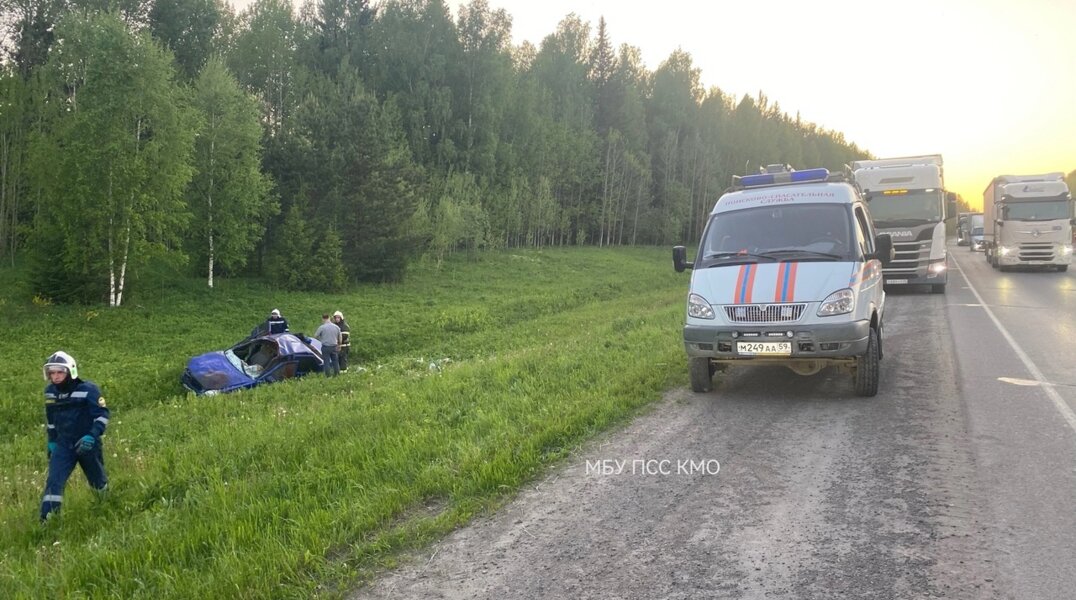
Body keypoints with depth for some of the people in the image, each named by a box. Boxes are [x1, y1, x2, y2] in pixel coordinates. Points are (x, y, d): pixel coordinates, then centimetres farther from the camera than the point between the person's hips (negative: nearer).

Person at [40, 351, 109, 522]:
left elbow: (102, 414, -14)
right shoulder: (50, 392, 2)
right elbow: (50, 418, 17)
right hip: (63, 445, 4)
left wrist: (92, 435, -26)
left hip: (87, 444, -3)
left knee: (98, 482, 13)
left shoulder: (88, 389, -16)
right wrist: (51, 441, 18)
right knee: (54, 481, -12)